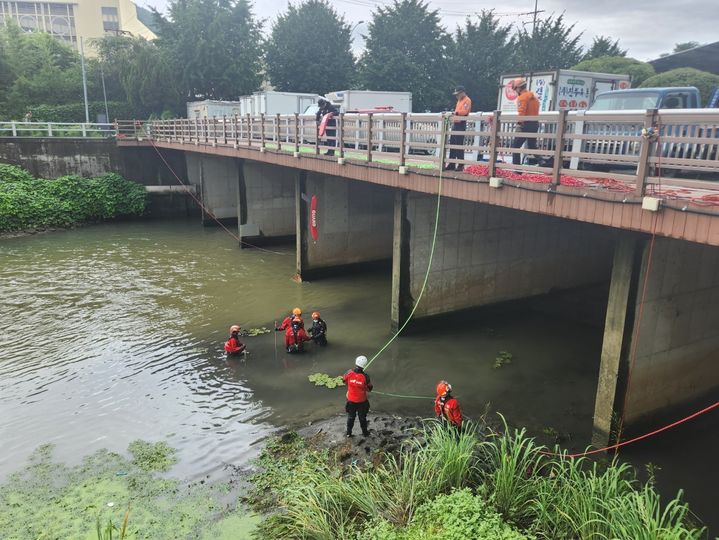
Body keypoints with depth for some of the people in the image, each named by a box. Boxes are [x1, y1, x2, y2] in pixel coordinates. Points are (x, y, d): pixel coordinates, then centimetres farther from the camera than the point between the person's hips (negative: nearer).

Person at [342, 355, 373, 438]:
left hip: (351, 400, 2)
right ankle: (365, 432, 39)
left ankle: (349, 432, 38)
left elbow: (344, 381, 0)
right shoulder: (365, 377, -27)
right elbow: (369, 389, -14)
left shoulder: (349, 373, -21)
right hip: (362, 401, -2)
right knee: (362, 417, 21)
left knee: (351, 416, 24)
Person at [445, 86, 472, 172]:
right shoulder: (459, 100, 21)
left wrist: (456, 112, -30)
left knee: (459, 145, -10)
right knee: (452, 144, 9)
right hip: (455, 124, 10)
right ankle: (451, 165, 14)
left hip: (461, 124, -10)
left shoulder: (467, 100, -8)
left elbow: (464, 111, -22)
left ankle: (461, 165, -6)